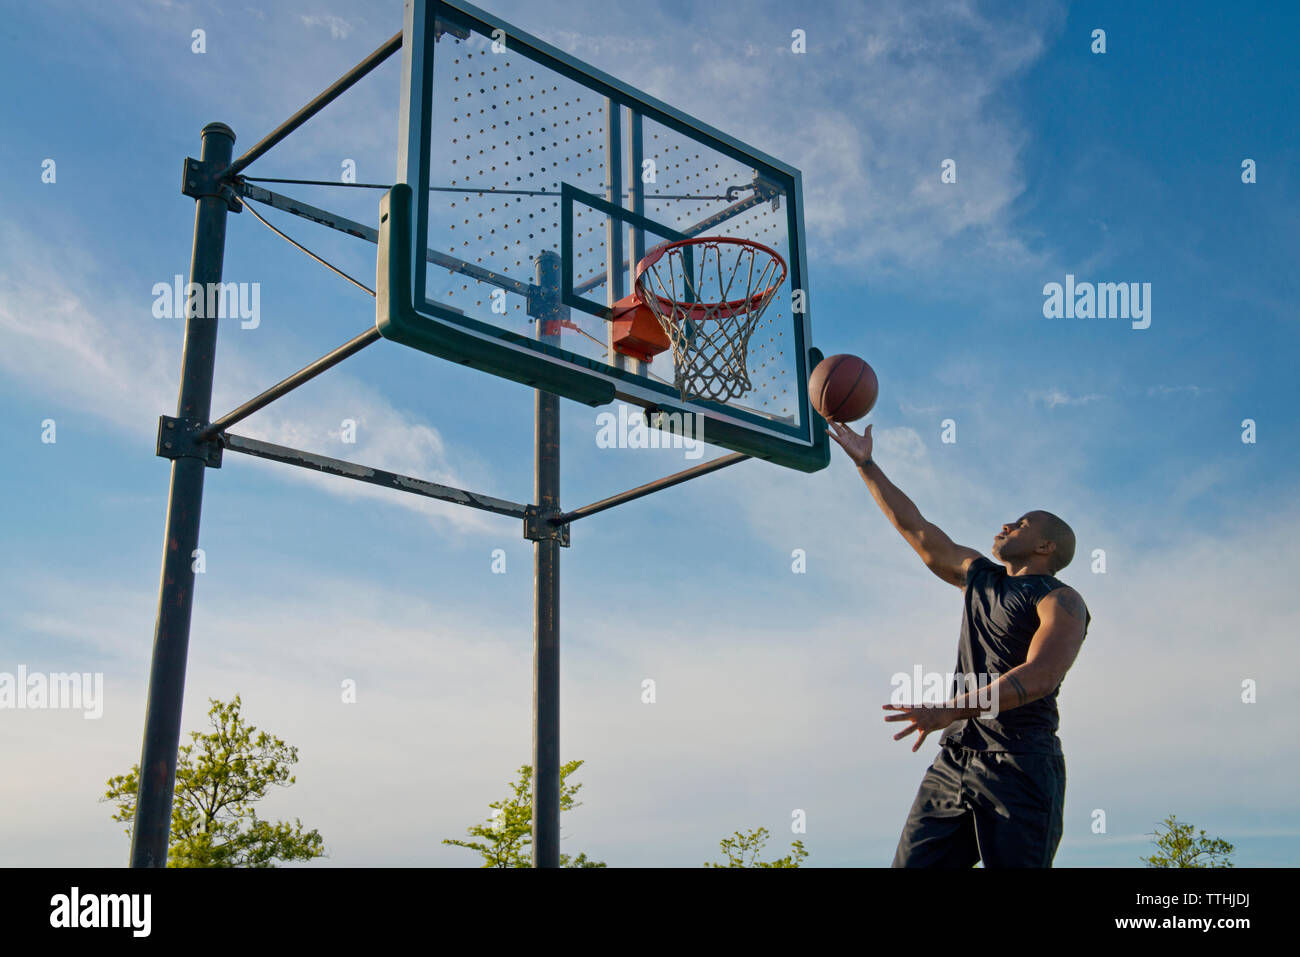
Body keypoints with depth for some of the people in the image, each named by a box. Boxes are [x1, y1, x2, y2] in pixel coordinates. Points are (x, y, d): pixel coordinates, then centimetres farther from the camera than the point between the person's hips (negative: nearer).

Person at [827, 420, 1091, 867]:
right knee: (912, 862, -2)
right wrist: (866, 464, 23)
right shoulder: (979, 576, 21)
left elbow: (1039, 677, -17)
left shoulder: (1060, 601, -1)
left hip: (1019, 767, -6)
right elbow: (916, 529, 24)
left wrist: (950, 711, -27)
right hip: (954, 759, 7)